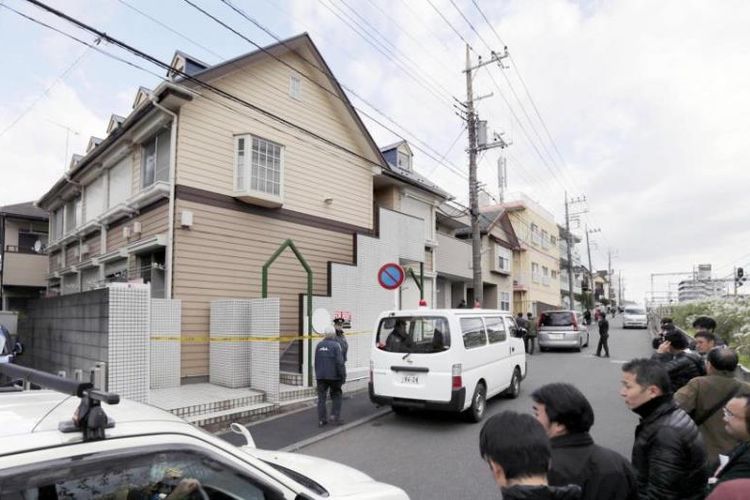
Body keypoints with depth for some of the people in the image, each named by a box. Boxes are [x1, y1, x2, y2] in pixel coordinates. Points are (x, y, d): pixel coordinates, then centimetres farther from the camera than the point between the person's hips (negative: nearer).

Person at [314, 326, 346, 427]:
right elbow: (340, 362, -16)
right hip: (333, 376, -4)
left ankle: (321, 419, 9)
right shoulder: (336, 345, -12)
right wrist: (343, 376, -10)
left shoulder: (319, 345, 7)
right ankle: (335, 416, 6)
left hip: (320, 376, 4)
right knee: (336, 396, 13)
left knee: (321, 398, 8)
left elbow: (316, 361, 14)